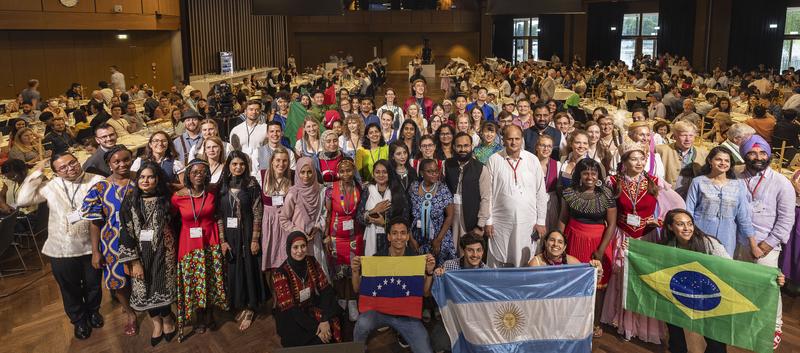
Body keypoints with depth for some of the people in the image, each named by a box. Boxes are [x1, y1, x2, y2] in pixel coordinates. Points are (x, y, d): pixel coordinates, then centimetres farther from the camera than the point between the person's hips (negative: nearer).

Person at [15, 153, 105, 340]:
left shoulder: (98, 181, -9)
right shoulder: (50, 186, -2)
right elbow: (23, 200, -9)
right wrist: (36, 174, -10)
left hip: (91, 246, -1)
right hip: (61, 249, 1)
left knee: (93, 284, 20)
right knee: (69, 288, 19)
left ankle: (93, 310, 48)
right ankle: (78, 319, 43)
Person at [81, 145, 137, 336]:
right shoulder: (100, 188, -6)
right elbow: (95, 222, -3)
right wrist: (95, 251, -5)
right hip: (114, 241, 0)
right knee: (118, 278, 11)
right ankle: (130, 312, 36)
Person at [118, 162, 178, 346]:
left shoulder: (165, 200, -2)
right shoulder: (130, 201, -5)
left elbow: (173, 226, 4)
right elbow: (126, 232, -8)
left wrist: (174, 253, 2)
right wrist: (134, 261, -12)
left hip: (163, 253, 0)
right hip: (140, 253, 1)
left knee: (163, 287, 8)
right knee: (144, 288, 10)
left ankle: (167, 320, 34)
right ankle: (156, 323, 33)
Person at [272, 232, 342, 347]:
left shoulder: (312, 262, -6)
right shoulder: (280, 273, -19)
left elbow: (326, 290, -9)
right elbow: (289, 308, -20)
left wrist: (325, 320, -23)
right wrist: (315, 329, -24)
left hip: (312, 308, 5)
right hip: (291, 317, -4)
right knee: (319, 341, -24)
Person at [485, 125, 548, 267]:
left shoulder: (533, 160, 1)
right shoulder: (493, 160, -1)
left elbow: (541, 193, 4)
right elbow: (488, 193, 1)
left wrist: (541, 221, 1)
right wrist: (488, 221, -1)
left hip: (527, 222, 1)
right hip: (500, 222, 0)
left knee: (525, 263, 5)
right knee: (498, 262, 5)